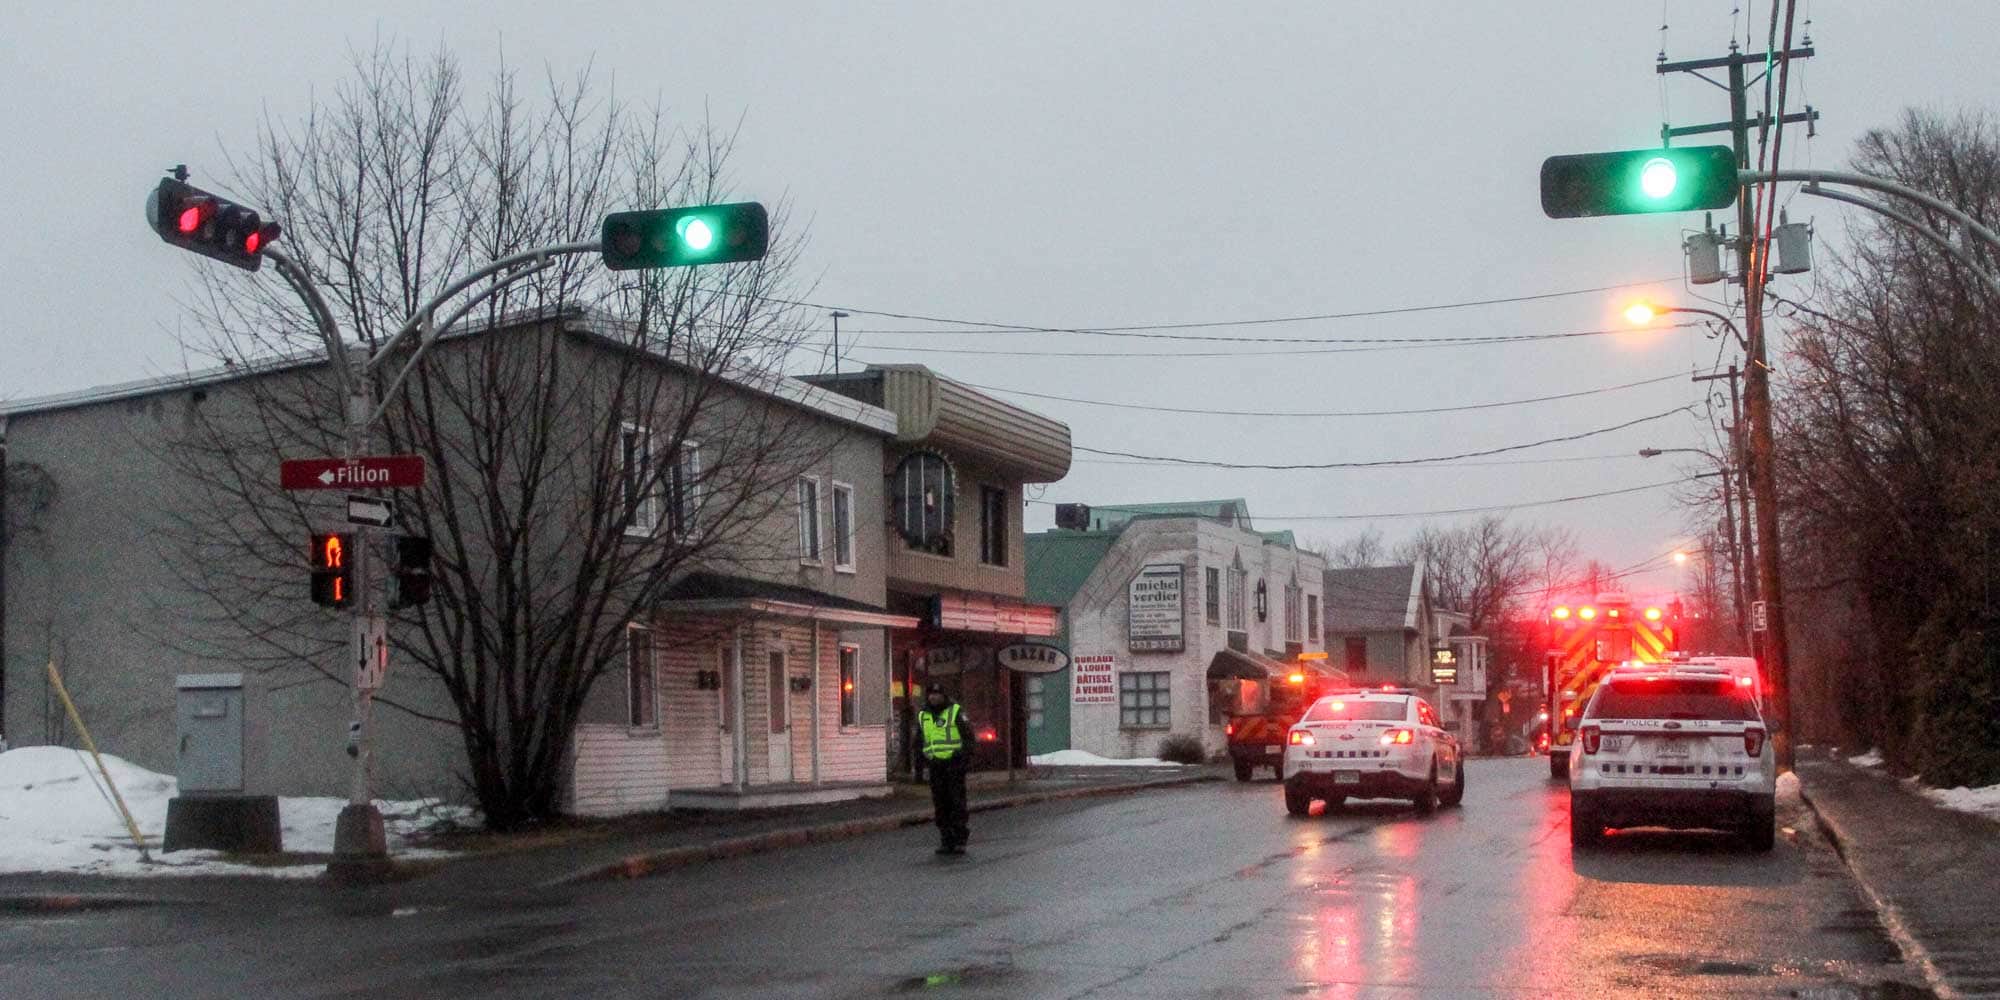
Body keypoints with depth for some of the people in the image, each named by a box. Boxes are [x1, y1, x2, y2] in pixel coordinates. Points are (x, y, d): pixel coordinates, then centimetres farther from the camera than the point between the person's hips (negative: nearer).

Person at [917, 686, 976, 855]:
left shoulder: (956, 711, -3)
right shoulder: (922, 716, 12)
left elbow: (968, 735, -5)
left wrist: (967, 759, -14)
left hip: (954, 763, -5)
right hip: (935, 766, 5)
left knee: (957, 801, -7)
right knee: (940, 804, 3)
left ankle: (960, 840, -5)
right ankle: (946, 841, 8)